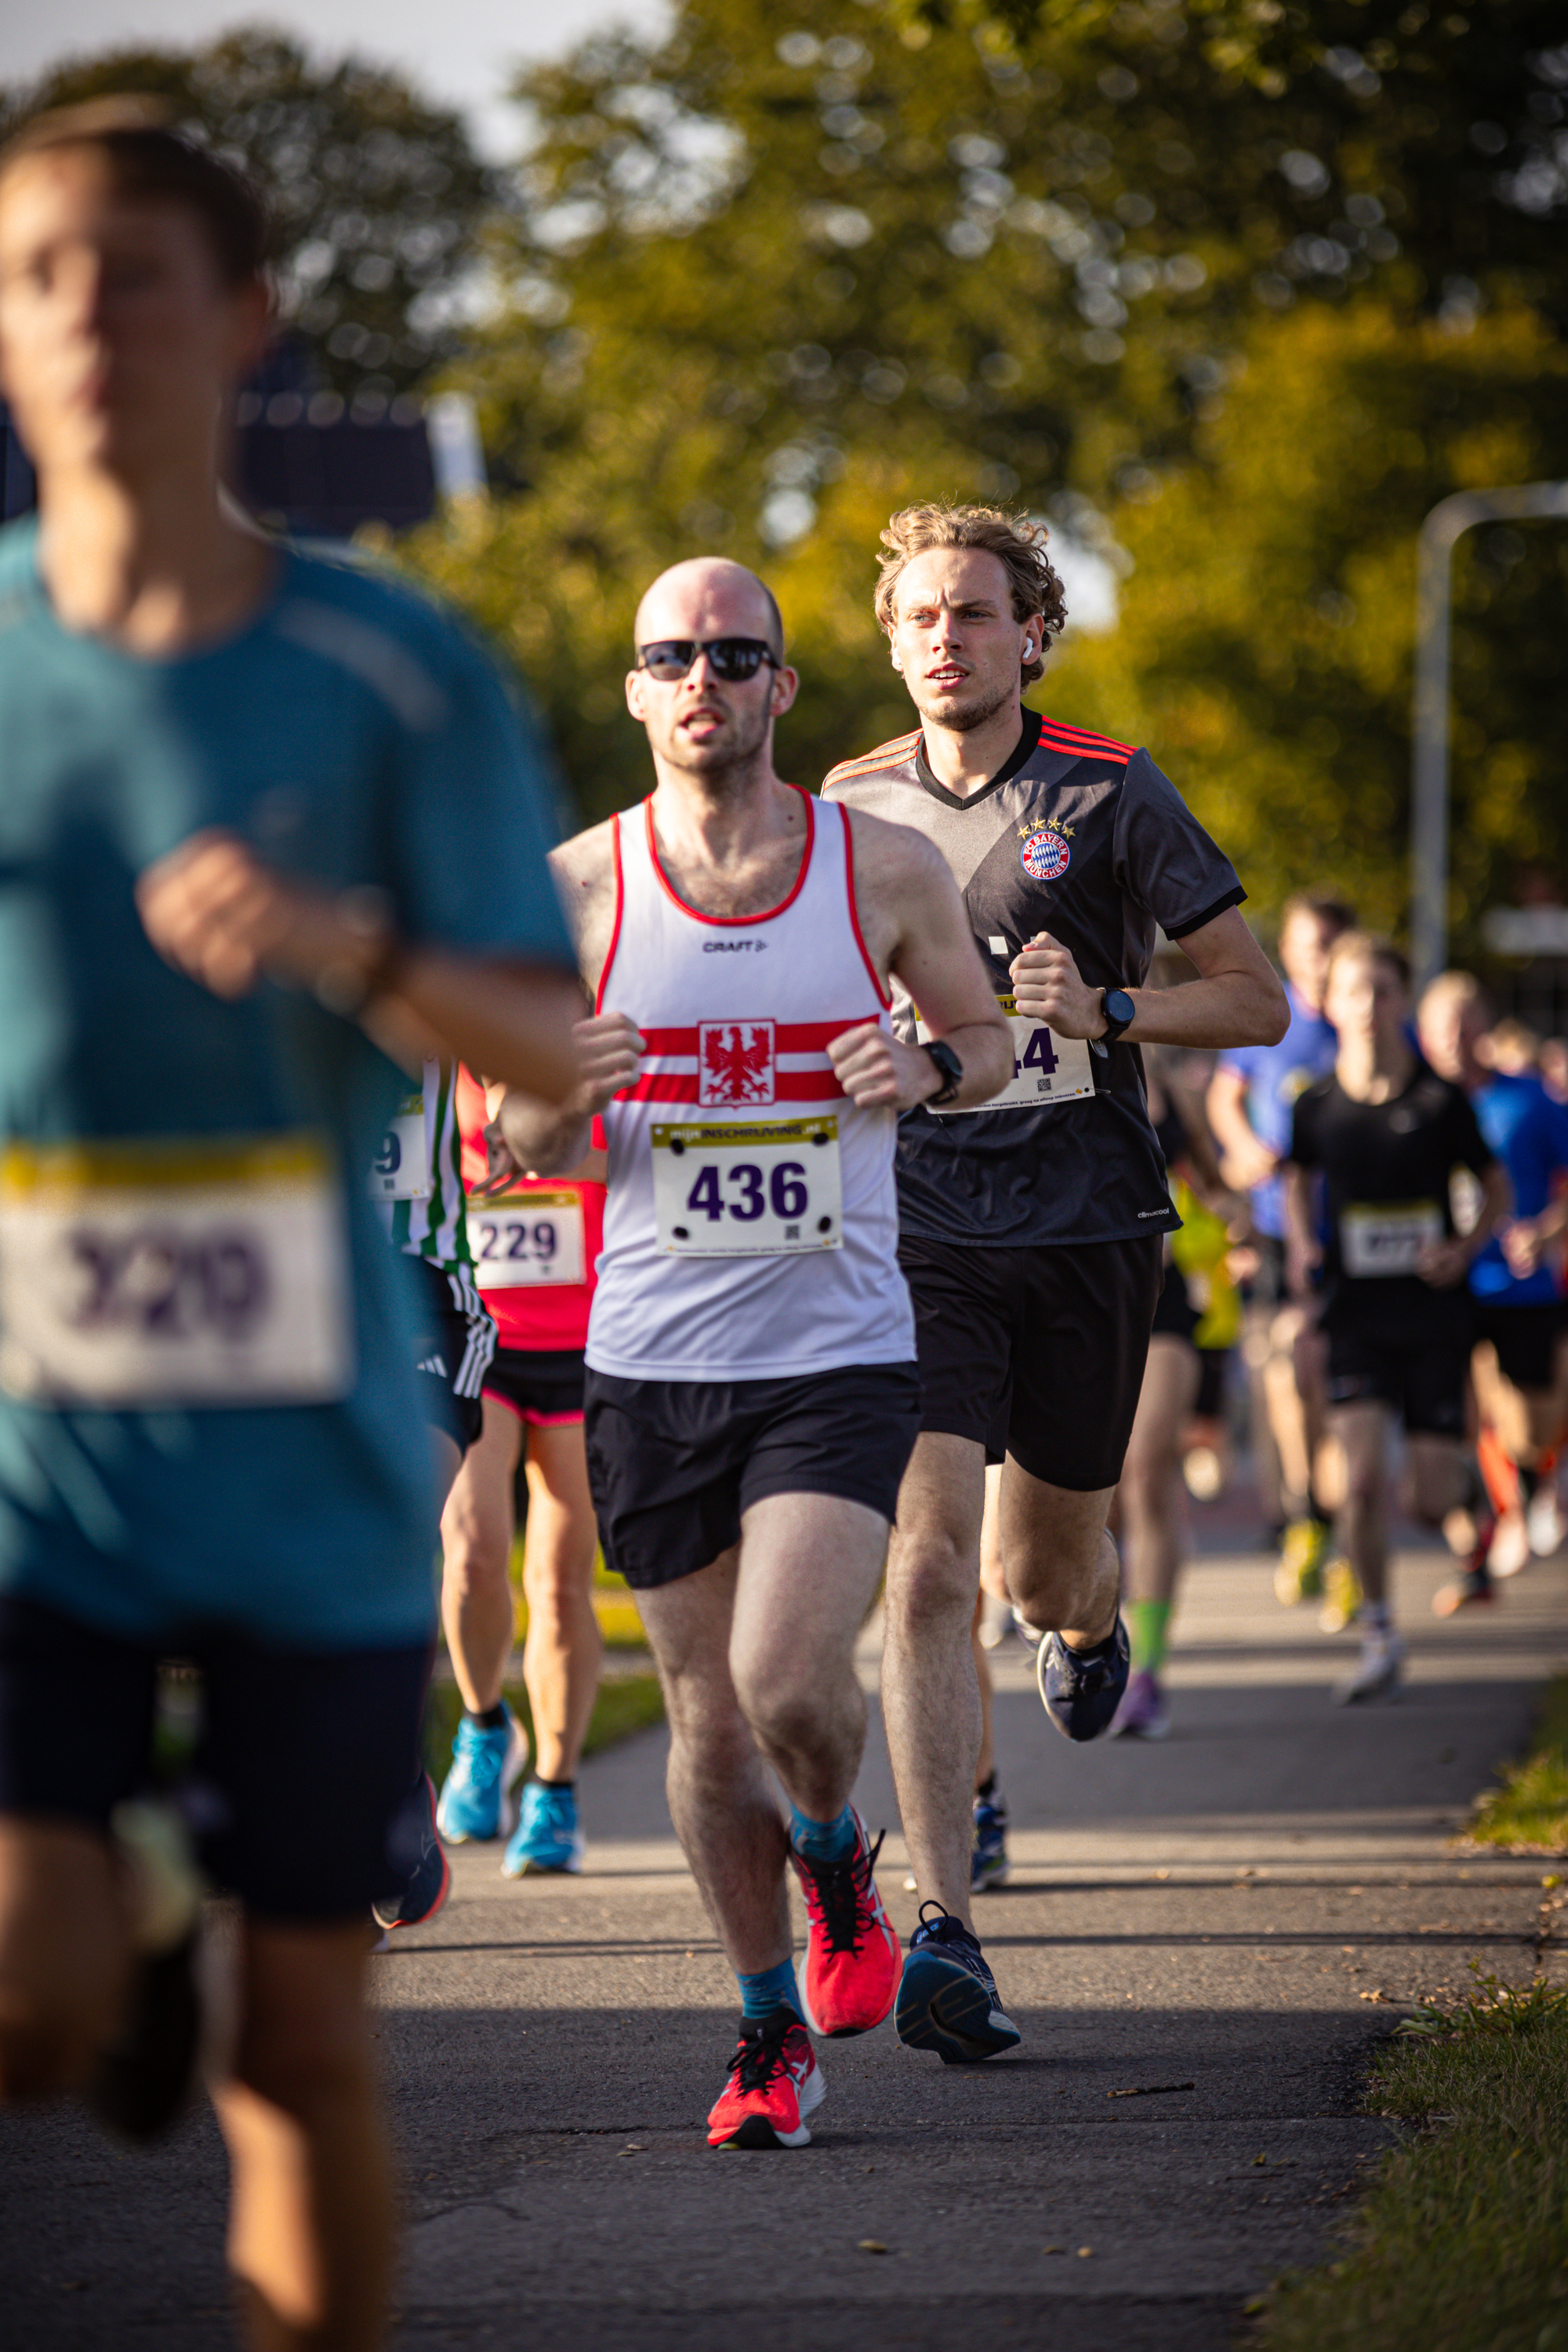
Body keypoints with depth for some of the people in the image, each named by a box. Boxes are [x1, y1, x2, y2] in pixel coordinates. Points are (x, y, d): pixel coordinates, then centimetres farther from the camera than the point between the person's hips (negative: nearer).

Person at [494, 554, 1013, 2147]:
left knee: (792, 1683, -17)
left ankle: (835, 1855, 17)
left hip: (838, 1356, -1)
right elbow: (528, 1154, 6)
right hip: (651, 1360, 2)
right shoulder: (579, 887, -1)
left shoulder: (885, 872, -2)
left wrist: (929, 1068, -8)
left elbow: (988, 1034, 15)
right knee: (709, 1723, 7)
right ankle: (771, 2030, 26)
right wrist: (558, 1093, -17)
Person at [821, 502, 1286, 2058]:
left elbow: (1257, 1002, -1)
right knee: (928, 1556, -15)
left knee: (1047, 1563, 11)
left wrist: (1105, 1010, -16)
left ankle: (1086, 1629, 52)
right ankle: (943, 1930, -17)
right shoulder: (852, 810, 5)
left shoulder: (1111, 795, -2)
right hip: (919, 1229, 0)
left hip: (1085, 1227, 0)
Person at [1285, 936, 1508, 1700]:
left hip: (1433, 1313, -1)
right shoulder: (1316, 1105, -3)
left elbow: (1496, 1186, 6)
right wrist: (1301, 1246, 1)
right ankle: (1378, 1637, 1)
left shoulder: (1440, 1101, -7)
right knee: (1362, 1477, -16)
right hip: (1356, 1314, 1)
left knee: (1431, 1503, -2)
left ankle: (1469, 1499, 37)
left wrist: (1465, 1249, -11)